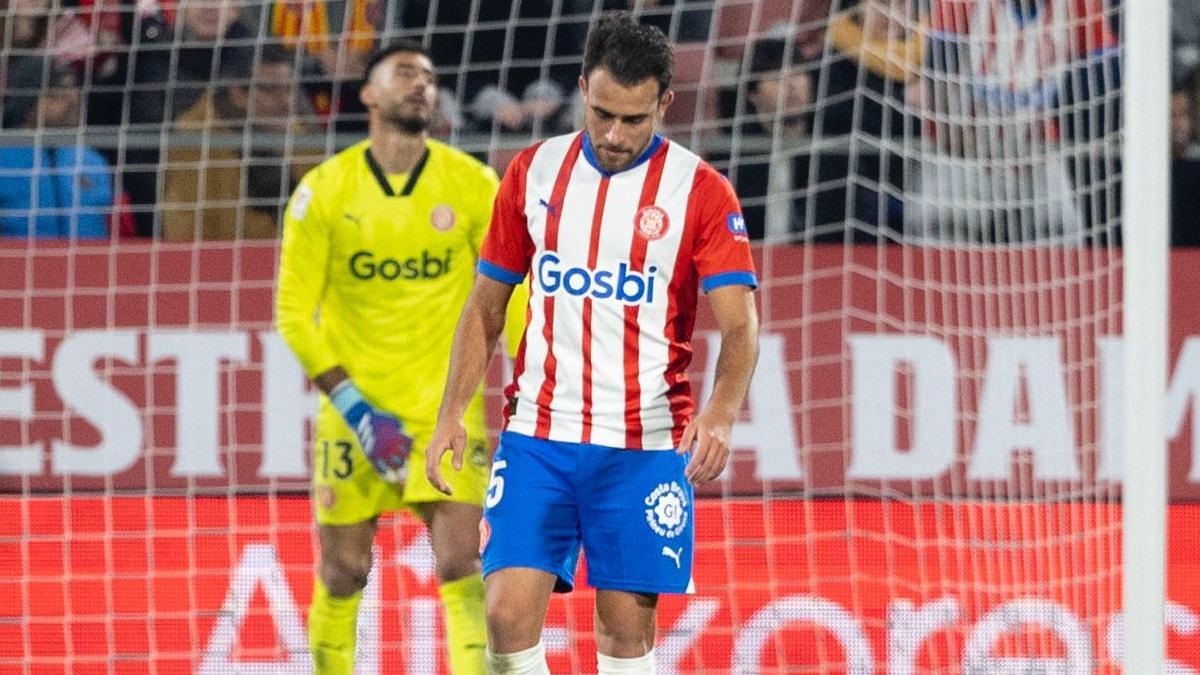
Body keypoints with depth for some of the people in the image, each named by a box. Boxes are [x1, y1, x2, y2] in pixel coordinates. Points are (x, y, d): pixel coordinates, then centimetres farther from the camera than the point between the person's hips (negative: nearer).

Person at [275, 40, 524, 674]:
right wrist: (353, 407, -11)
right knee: (344, 572, 6)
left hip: (447, 403, 0)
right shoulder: (324, 190, -2)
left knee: (460, 563, -11)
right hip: (356, 406, 0)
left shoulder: (473, 185, -1)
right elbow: (295, 313, -3)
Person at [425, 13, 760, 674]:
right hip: (536, 437, 2)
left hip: (643, 446, -2)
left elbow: (739, 324, -11)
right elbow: (486, 305, 14)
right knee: (509, 613, -9)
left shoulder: (700, 191, -4)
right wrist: (451, 413, 4)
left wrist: (721, 411, -30)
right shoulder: (533, 173, 6)